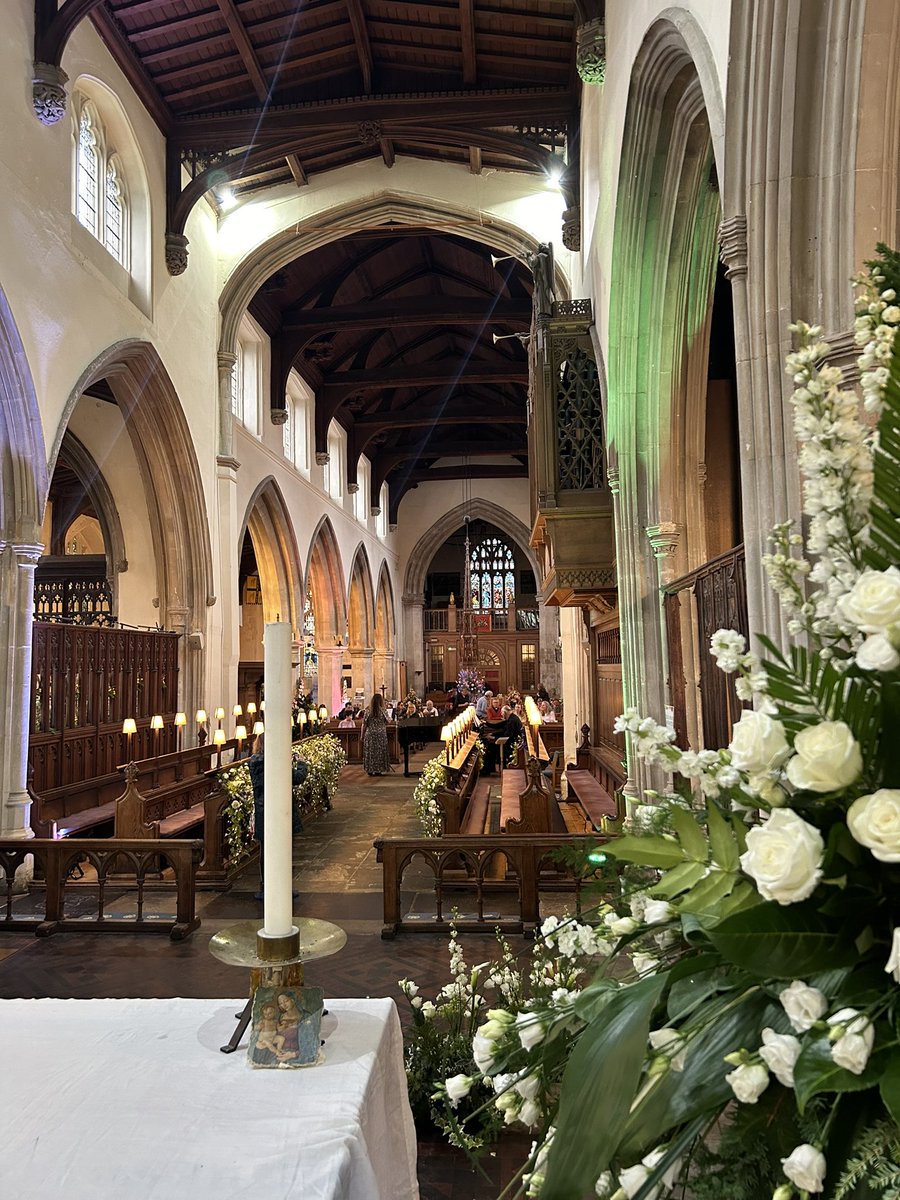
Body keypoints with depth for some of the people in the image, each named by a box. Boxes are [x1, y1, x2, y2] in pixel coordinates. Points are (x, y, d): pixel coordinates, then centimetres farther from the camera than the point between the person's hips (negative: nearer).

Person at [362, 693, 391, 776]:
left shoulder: (368, 710, -4)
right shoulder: (382, 710, -6)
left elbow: (364, 724, -3)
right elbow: (387, 721, 4)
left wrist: (362, 735, 5)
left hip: (370, 734, 0)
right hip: (381, 734, 0)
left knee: (370, 751, 8)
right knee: (380, 751, 8)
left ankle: (370, 770, 10)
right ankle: (379, 770, 8)